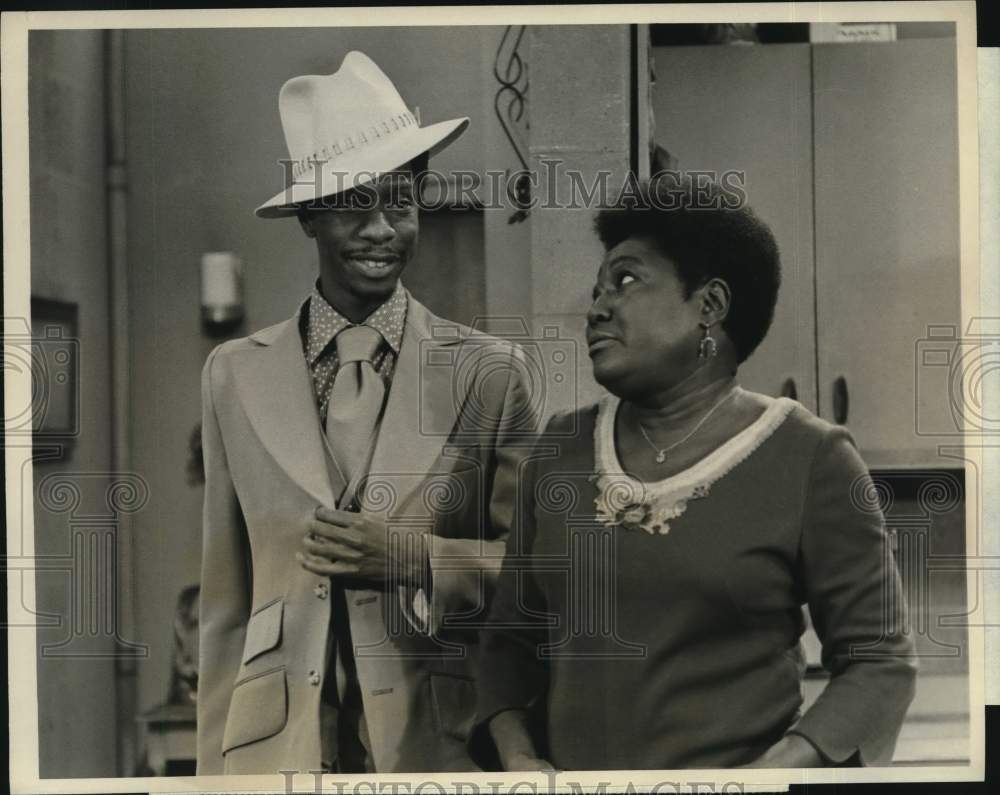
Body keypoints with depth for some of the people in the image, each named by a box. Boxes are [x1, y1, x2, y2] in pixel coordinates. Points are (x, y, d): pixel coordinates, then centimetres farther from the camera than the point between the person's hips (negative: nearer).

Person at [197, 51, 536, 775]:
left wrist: (415, 559, -15)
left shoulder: (490, 371, -3)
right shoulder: (236, 375, 2)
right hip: (279, 742, 1)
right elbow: (226, 601, 5)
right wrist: (217, 764, 3)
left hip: (438, 738, -1)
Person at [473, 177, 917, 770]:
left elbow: (878, 661, -8)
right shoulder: (563, 449, 4)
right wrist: (517, 754, -7)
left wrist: (772, 773, -21)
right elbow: (514, 629, 9)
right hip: (566, 770, 4)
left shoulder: (807, 458, -9)